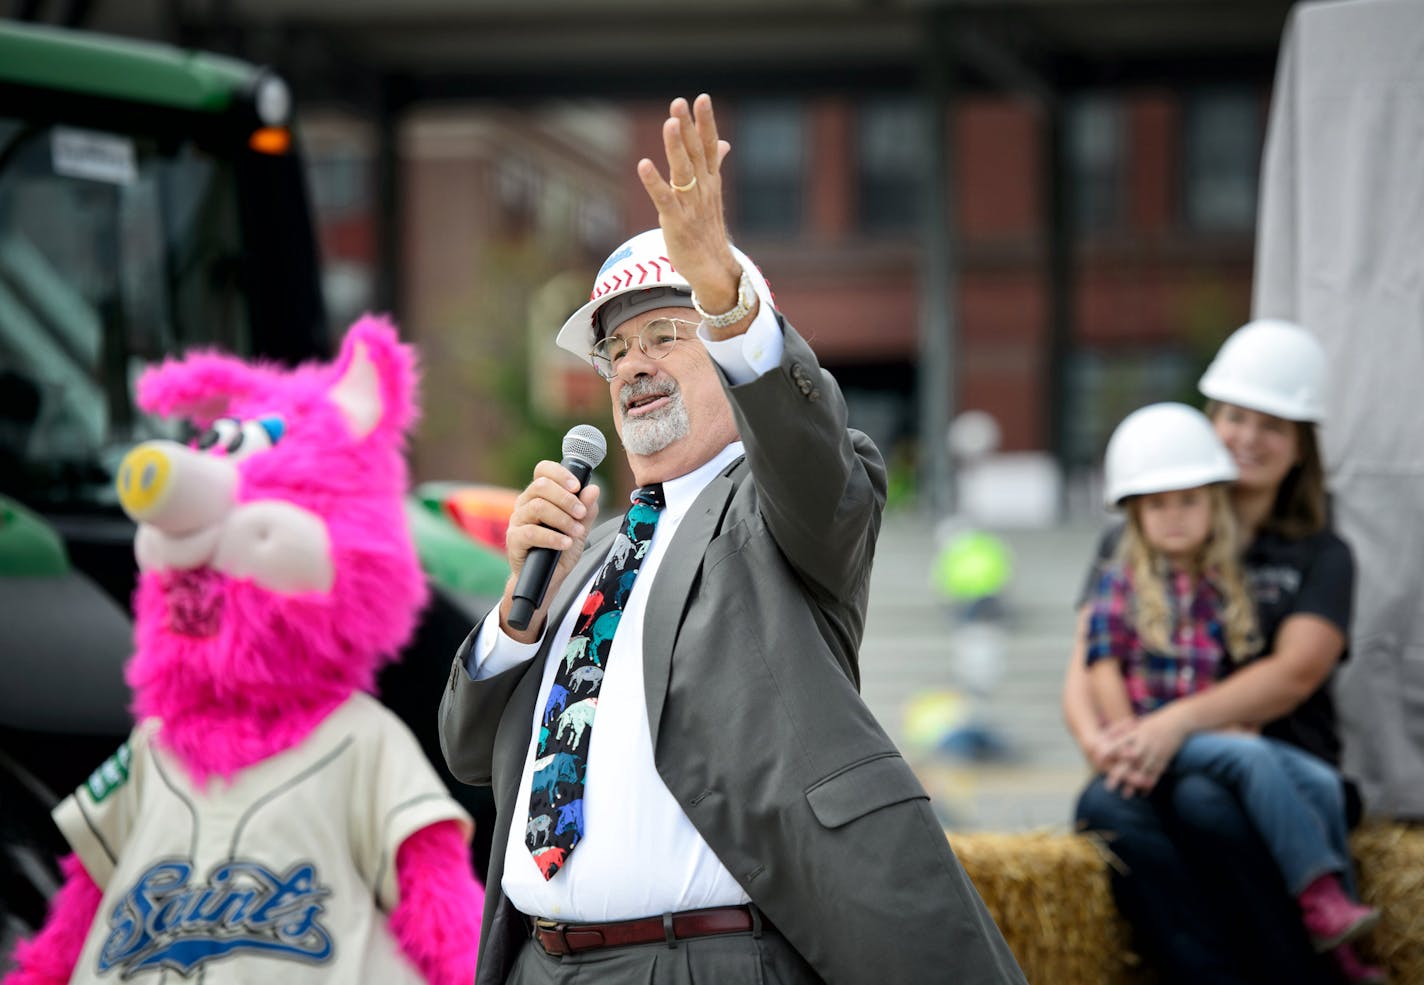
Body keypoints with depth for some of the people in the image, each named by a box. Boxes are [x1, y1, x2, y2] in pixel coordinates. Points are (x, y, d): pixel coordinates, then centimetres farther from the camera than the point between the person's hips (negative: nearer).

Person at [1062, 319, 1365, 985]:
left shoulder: (1321, 558, 13)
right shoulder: (1130, 547, 19)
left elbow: (1295, 674, -5)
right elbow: (1084, 670, 8)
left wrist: (1179, 720, -22)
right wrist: (1095, 738, -17)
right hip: (1155, 774, 2)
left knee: (1205, 801, -37)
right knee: (1106, 807, -34)